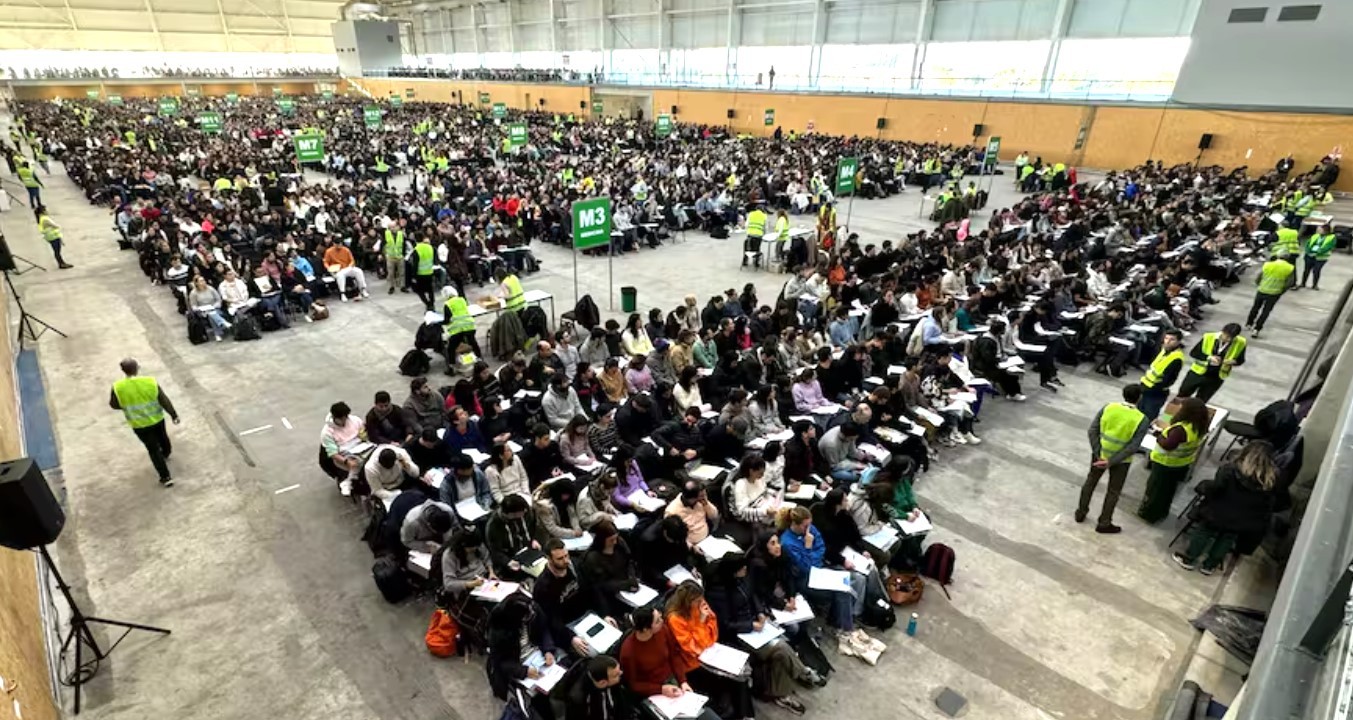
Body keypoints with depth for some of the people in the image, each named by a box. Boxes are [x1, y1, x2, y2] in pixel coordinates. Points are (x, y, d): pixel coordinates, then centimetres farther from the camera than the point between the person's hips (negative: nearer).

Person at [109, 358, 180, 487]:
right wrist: (173, 414, -1)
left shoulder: (118, 387, -21)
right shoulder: (151, 382, -20)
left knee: (153, 449, 9)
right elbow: (164, 401, -13)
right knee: (162, 437, 31)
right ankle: (166, 454, 62)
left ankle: (165, 477, 12)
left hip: (139, 425, -1)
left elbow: (114, 405, -5)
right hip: (156, 419, 1)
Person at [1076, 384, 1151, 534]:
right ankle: (1104, 523, 26)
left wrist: (1098, 453, -10)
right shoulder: (1142, 420, -18)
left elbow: (1092, 430, -14)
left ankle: (1081, 512, 34)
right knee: (1113, 491, 15)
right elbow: (1133, 447, -22)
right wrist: (1111, 462, -18)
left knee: (1091, 481, 22)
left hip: (1100, 454, 2)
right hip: (1121, 460, -2)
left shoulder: (1108, 407, -12)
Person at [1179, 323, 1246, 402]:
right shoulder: (1208, 337, -13)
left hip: (1216, 378, 0)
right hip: (1198, 373, 0)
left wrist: (1233, 361, -20)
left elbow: (1240, 360, 3)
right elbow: (1193, 353, -9)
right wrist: (1209, 357, -25)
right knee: (1182, 396, 14)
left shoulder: (1241, 343, -10)